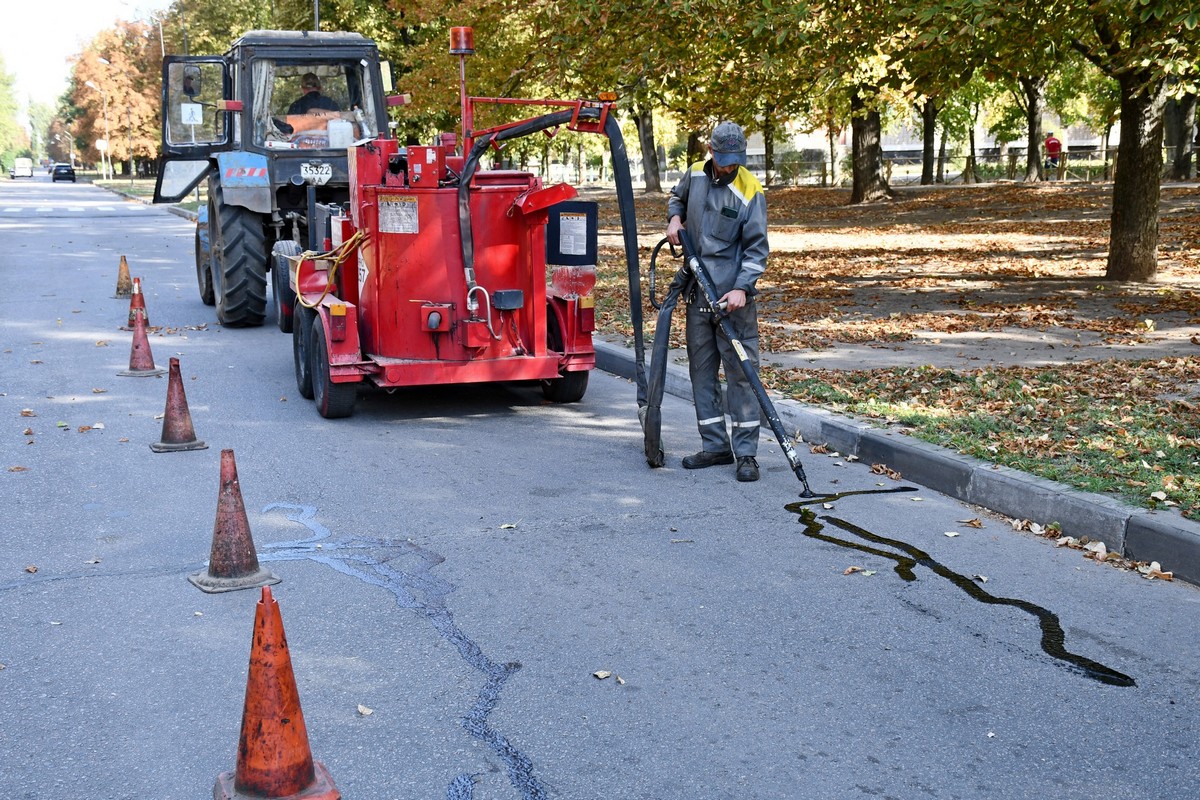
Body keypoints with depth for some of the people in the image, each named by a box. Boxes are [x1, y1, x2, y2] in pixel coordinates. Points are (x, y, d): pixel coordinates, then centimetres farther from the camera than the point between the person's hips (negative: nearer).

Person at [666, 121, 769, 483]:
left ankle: (746, 452, 0)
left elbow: (756, 248, -12)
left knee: (741, 371, -5)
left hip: (733, 297, -6)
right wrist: (675, 217, 7)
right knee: (701, 370, 9)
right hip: (698, 292, 6)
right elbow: (677, 197, 29)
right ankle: (715, 446, 19)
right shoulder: (695, 174, 6)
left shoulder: (750, 192, -11)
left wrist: (742, 288, -24)